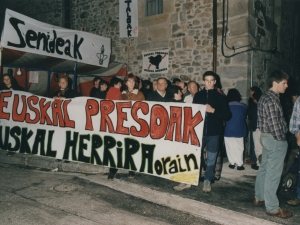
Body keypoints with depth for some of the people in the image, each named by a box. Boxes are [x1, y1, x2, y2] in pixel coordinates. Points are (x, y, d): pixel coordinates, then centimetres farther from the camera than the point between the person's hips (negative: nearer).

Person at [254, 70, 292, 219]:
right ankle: (272, 208, 7)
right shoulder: (272, 99, -20)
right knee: (273, 173, -3)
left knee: (264, 169, 18)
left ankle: (259, 198, 31)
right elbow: (274, 123, -23)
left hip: (266, 137, 10)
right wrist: (281, 138, -11)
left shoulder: (265, 96, 12)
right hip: (274, 139, -10)